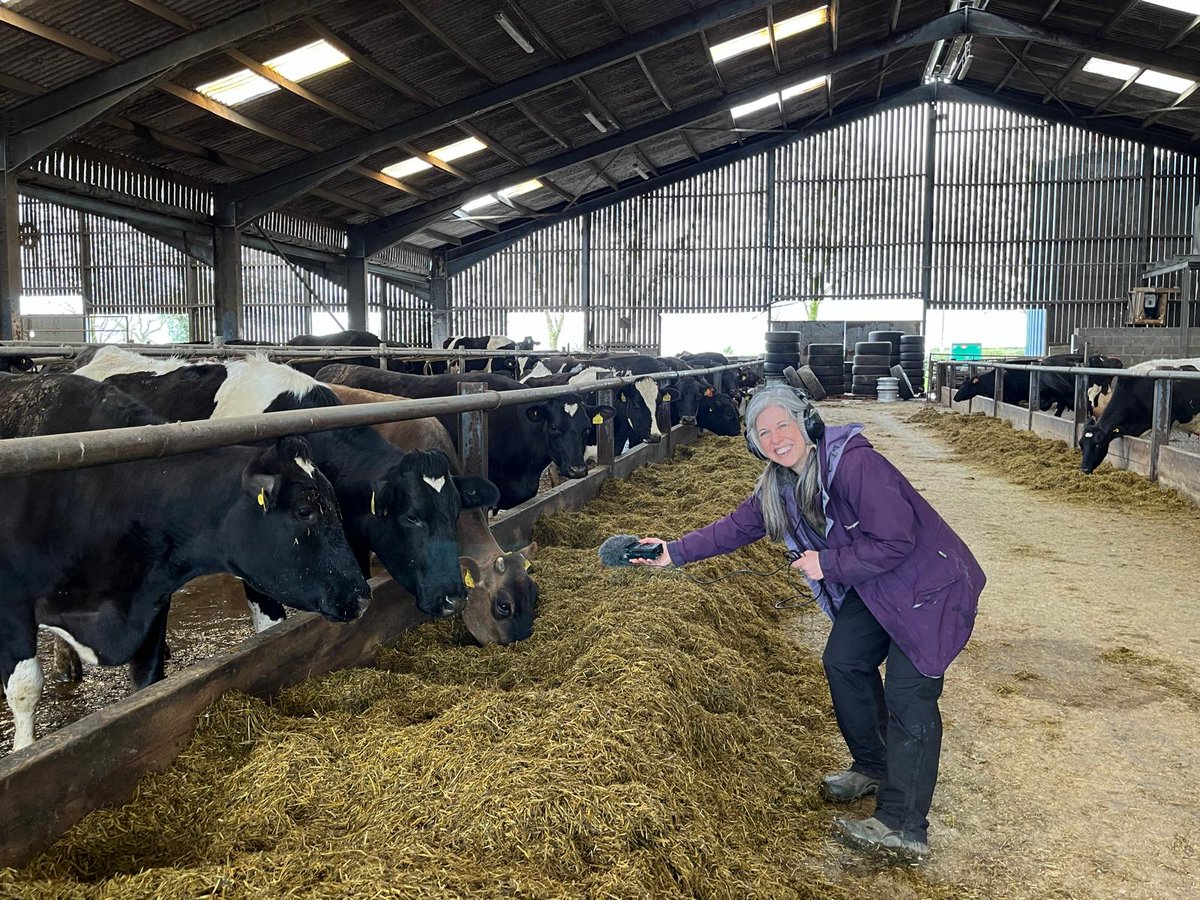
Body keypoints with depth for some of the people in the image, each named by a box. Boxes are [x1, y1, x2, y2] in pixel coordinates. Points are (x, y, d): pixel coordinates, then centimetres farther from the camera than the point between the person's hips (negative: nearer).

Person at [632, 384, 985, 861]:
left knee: (908, 695, -11)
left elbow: (894, 542, -31)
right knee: (843, 661, 14)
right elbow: (738, 526, 5)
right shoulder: (779, 485, -2)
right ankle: (874, 768, 35)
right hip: (872, 587, 9)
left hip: (929, 585, -9)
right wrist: (674, 552, 0)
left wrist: (827, 563, -23)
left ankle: (902, 827, -6)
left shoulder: (856, 464, -29)